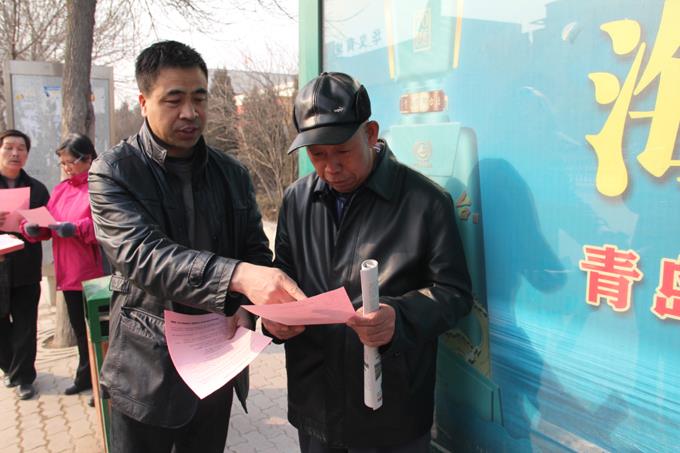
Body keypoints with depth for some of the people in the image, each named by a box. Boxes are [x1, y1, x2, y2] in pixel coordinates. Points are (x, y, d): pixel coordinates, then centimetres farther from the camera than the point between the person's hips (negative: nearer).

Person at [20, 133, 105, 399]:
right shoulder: (61, 189, 16)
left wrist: (77, 228, -26)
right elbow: (48, 225, 15)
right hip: (69, 274, 7)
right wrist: (32, 228, -6)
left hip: (96, 274, -7)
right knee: (80, 330, 18)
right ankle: (85, 377, 33)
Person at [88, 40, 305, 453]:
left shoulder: (233, 173, 3)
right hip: (149, 369, -4)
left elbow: (257, 251, 7)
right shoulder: (114, 172, -11)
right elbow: (142, 256, -26)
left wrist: (242, 305, -14)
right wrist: (238, 276, -41)